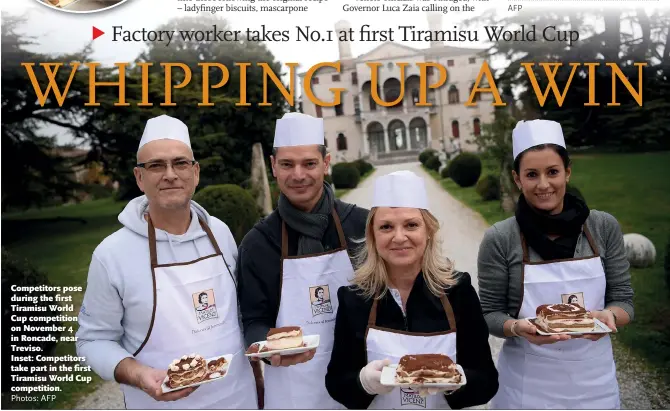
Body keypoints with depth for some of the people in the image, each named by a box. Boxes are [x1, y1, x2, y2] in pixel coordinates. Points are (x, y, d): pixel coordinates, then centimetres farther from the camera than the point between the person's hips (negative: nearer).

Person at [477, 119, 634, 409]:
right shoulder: (500, 238, -12)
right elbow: (490, 314, -6)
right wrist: (517, 328, -26)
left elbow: (623, 299, 0)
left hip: (594, 378, 2)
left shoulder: (604, 227, -5)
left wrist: (608, 316, -20)